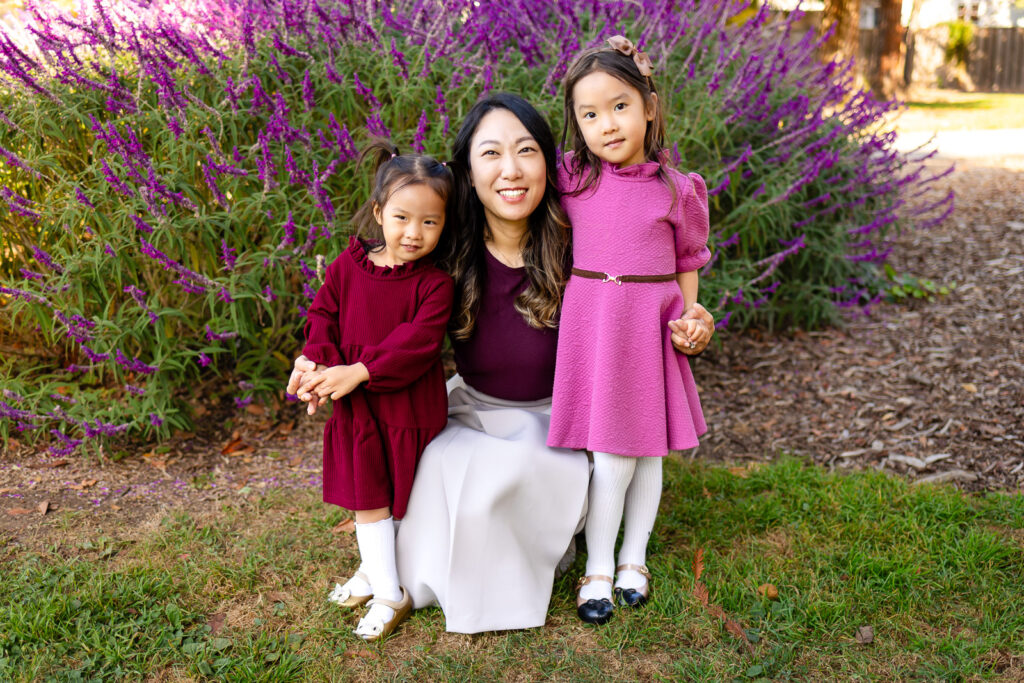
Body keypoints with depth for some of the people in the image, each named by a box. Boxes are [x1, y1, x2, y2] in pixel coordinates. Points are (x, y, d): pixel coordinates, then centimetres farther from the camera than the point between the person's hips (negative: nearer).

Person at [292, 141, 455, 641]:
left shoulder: (434, 283, -13)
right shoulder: (348, 266, -1)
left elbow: (416, 343, -21)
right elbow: (323, 315, 4)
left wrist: (359, 371, -27)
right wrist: (318, 364, -14)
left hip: (410, 408, -3)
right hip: (357, 407, 4)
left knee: (402, 496, 8)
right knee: (367, 497, 10)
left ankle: (377, 570, 29)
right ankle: (386, 590, 25)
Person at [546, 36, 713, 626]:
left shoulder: (677, 189, -1)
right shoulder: (570, 179, 0)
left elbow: (687, 261, 10)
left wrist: (692, 319, 1)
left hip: (650, 327, 1)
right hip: (590, 325, -1)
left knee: (647, 449, 11)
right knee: (611, 457, -2)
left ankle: (634, 559, 31)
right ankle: (598, 569, 17)